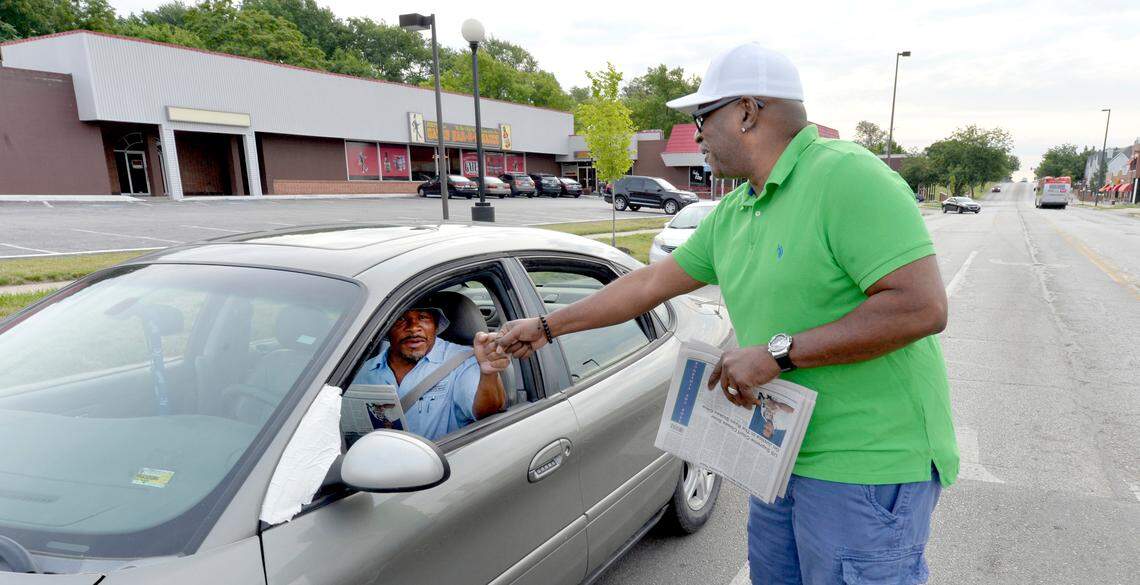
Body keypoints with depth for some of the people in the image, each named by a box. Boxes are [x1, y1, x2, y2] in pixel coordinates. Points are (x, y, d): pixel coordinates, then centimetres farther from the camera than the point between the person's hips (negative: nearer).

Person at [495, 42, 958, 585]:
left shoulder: (846, 175, -18)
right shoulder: (732, 214, 7)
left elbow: (923, 306, -24)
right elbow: (651, 282, 13)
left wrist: (778, 353, -23)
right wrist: (546, 327, 17)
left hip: (864, 465, -7)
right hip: (787, 456, 8)